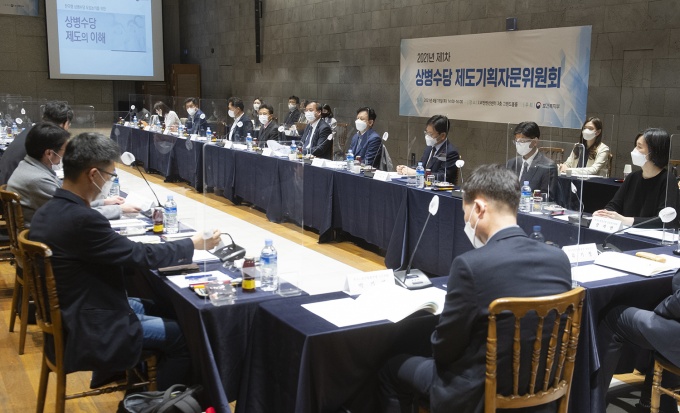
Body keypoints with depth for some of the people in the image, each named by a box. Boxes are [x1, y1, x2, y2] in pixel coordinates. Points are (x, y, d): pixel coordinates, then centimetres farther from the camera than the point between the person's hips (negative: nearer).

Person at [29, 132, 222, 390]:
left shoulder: (48, 212, 0)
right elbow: (141, 255, -21)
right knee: (186, 336, 1)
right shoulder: (80, 219, -29)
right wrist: (195, 244, -9)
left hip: (68, 315, 10)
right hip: (90, 332, -10)